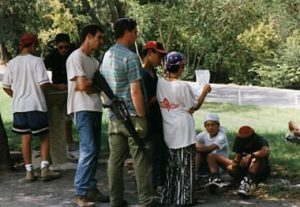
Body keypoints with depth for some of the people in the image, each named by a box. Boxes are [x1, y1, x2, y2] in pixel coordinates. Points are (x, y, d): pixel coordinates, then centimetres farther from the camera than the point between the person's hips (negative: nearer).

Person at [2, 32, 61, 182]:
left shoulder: (12, 63, 4)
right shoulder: (36, 61, -9)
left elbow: (6, 87, 7)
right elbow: (43, 83, -15)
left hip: (19, 106, 4)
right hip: (36, 105, -4)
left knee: (25, 138, 9)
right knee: (44, 137, 7)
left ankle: (29, 171, 10)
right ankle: (44, 169, -1)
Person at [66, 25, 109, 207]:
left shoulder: (93, 60, 18)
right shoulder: (76, 57, -9)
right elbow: (83, 85, -17)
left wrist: (90, 84, -9)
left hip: (96, 108, 9)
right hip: (83, 109, -9)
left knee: (94, 150, 10)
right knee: (88, 149, -13)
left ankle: (91, 189, 16)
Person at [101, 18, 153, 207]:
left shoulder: (107, 55, 11)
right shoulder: (130, 57, -14)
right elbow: (135, 91, -18)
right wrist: (142, 115, -12)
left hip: (114, 116, 8)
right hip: (132, 116, -8)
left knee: (116, 159, 9)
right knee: (141, 160, -2)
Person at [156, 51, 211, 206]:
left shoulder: (159, 83, -3)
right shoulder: (183, 86, -17)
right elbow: (194, 107, -6)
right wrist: (205, 91, 5)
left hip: (168, 131, 6)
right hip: (183, 131, -6)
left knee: (171, 165, 16)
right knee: (185, 165, 5)